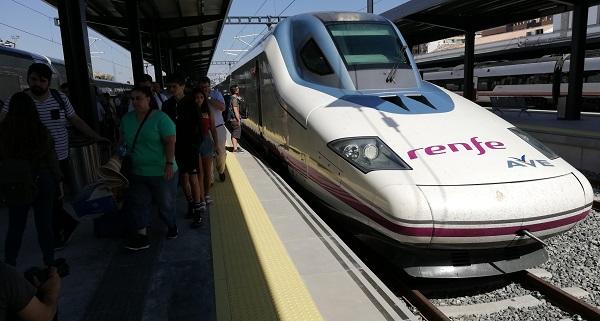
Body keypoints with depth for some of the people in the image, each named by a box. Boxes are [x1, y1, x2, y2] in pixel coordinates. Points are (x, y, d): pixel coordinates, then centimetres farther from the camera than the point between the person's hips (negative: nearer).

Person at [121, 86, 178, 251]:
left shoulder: (160, 118, -13)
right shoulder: (127, 119, 6)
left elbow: (170, 142, -16)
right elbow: (123, 141, 18)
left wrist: (169, 164, -21)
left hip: (161, 172, -5)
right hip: (137, 172, 5)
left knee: (165, 203, 10)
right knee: (137, 203, 3)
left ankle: (172, 225, 35)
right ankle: (141, 237, 11)